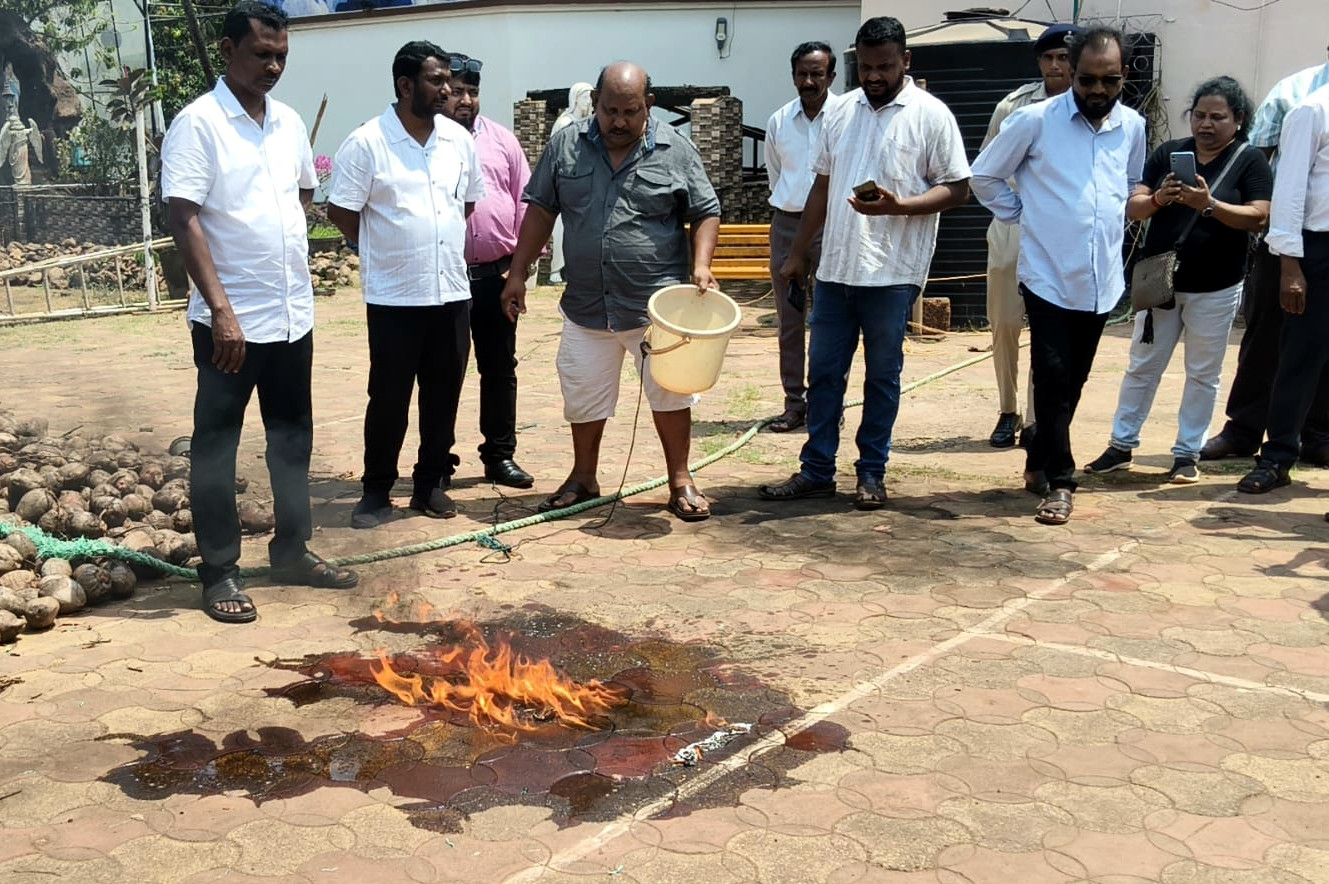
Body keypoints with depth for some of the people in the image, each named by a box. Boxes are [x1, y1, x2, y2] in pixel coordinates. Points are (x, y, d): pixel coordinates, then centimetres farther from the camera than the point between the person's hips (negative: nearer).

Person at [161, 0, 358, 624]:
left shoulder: (290, 123, 9)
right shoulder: (198, 123, -10)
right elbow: (182, 219, -16)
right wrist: (221, 308, -21)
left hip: (292, 315, 7)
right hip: (230, 319, -7)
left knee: (293, 436, 14)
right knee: (216, 444, 4)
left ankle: (291, 552, 28)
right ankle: (219, 572, 12)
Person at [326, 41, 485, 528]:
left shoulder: (460, 140, 5)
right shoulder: (366, 142, -10)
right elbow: (341, 211, -5)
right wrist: (385, 252, 5)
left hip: (452, 292, 5)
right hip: (393, 296, -4)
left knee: (444, 395, 10)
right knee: (388, 398, 3)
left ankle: (432, 483, 23)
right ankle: (377, 490, 16)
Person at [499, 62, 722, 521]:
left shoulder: (676, 150, -3)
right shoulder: (565, 146, 2)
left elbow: (706, 213, 1)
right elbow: (540, 210, 7)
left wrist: (701, 263, -16)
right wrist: (518, 273, 4)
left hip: (658, 306, -2)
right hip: (586, 306, 3)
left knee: (671, 392, 3)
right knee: (582, 396, 13)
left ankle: (680, 480, 18)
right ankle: (583, 477, 31)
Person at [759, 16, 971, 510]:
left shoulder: (930, 115, -5)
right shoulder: (843, 111, 10)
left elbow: (957, 189, -7)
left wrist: (896, 206, -22)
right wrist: (797, 253, 14)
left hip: (893, 272, -5)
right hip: (835, 267, 5)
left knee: (882, 375, 6)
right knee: (823, 372, 8)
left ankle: (871, 474, 18)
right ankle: (816, 471, 18)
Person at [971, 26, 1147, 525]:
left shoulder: (1132, 127, 6)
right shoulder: (1035, 121, -8)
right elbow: (985, 176, 3)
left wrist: (1112, 224, 12)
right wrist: (1021, 215, 2)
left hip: (1101, 281, 4)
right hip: (1049, 276, -4)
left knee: (1071, 383, 12)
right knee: (1054, 381, -7)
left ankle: (1039, 464, 29)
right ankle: (1059, 481, 4)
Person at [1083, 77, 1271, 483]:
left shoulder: (1250, 161, -3)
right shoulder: (1167, 153, 4)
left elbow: (1258, 217, -13)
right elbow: (1133, 207, 0)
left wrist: (1209, 204, -27)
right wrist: (1157, 199, -22)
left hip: (1216, 290, -2)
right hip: (1159, 282, 2)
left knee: (1203, 374, 6)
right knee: (1143, 367, 9)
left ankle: (1187, 453, 16)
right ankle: (1121, 445, 18)